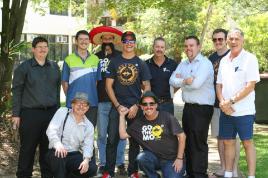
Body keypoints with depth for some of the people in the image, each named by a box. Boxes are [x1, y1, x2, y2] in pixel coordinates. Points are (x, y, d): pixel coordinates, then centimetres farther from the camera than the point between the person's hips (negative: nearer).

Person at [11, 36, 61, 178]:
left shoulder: (54, 67, 11)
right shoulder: (24, 67, -1)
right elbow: (17, 91, -2)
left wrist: (57, 109, 13)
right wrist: (16, 114, -6)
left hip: (51, 113, 3)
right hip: (30, 114, -3)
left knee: (48, 147, 8)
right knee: (28, 147, 1)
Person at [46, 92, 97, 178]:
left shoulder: (89, 126, 11)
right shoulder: (62, 112, 1)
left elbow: (87, 145, -2)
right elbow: (51, 130, -12)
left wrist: (86, 160, -24)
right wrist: (58, 144, -32)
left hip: (74, 155, 4)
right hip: (57, 152, -4)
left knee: (92, 169, -20)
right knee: (58, 156, -38)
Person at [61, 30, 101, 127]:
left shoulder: (95, 59, 8)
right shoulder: (69, 60, 0)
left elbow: (97, 81, 12)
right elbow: (64, 82, 4)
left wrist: (93, 95, 6)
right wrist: (70, 96, 2)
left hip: (92, 104, 3)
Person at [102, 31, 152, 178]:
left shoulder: (141, 64, 5)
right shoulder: (114, 62, 4)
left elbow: (147, 87, 4)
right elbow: (108, 86, 2)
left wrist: (137, 106, -7)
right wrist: (118, 106, -7)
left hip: (135, 107, 1)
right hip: (117, 106, 0)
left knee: (135, 141, 7)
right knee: (112, 139, -3)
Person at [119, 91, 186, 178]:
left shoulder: (167, 117, -6)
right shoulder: (139, 122, 6)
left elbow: (181, 136, -6)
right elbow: (123, 135, 5)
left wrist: (179, 159, -9)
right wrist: (122, 116, 1)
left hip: (171, 159, -3)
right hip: (153, 157, 3)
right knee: (141, 158, -28)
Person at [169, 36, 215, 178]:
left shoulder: (205, 63, -9)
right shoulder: (183, 64, 14)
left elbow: (196, 83, -22)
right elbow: (172, 81, 2)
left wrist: (180, 81, -7)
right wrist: (185, 81, -14)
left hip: (202, 108, -8)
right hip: (188, 107, 8)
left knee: (199, 143, -6)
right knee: (188, 141, 13)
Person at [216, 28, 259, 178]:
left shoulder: (250, 59, -7)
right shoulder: (224, 60, 11)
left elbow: (250, 86, -13)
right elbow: (219, 85, 13)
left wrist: (231, 101, -14)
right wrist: (222, 103, -5)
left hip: (244, 111, -6)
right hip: (226, 111, 6)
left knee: (247, 142, 0)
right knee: (228, 142, 11)